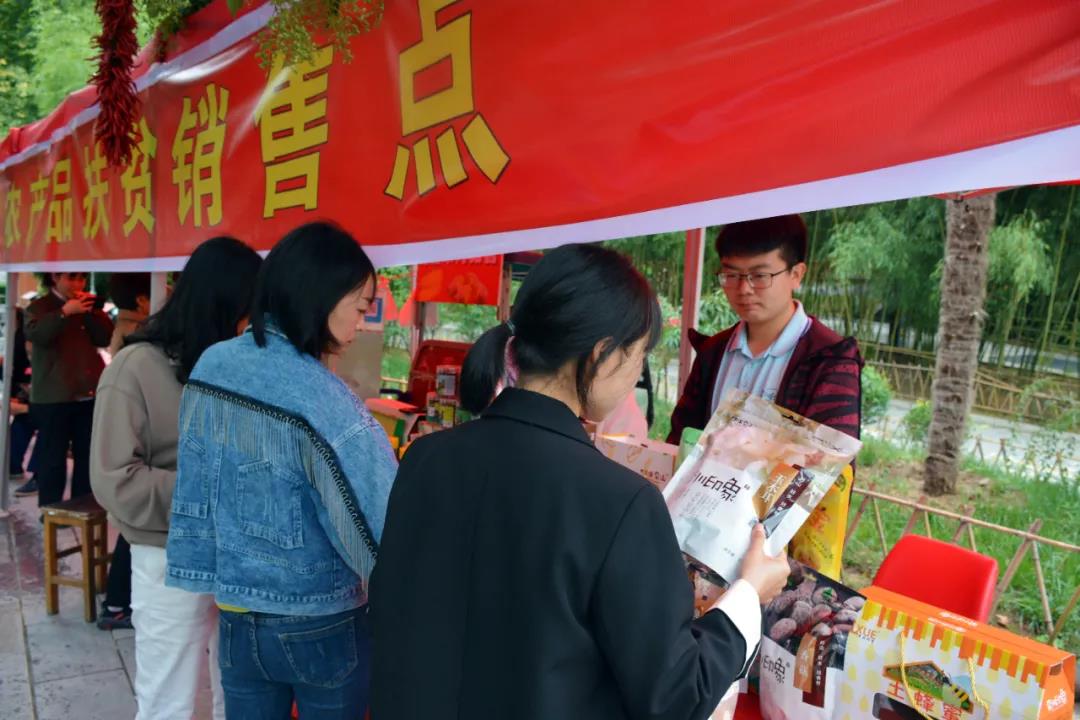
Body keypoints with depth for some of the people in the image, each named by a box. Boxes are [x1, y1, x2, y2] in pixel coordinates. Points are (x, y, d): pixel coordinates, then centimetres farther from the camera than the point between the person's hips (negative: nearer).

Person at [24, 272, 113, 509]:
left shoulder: (88, 306, 16)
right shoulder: (39, 307, 1)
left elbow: (106, 338, 5)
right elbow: (36, 334, -19)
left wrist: (93, 312, -6)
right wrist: (65, 312, -26)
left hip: (89, 393, 5)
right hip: (53, 396, -4)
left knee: (87, 455, 8)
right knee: (53, 457, 0)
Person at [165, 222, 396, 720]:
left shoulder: (211, 367, -4)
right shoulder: (322, 401, -25)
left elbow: (192, 493, 6)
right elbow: (379, 523, -25)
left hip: (236, 618, 6)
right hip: (324, 626, -5)